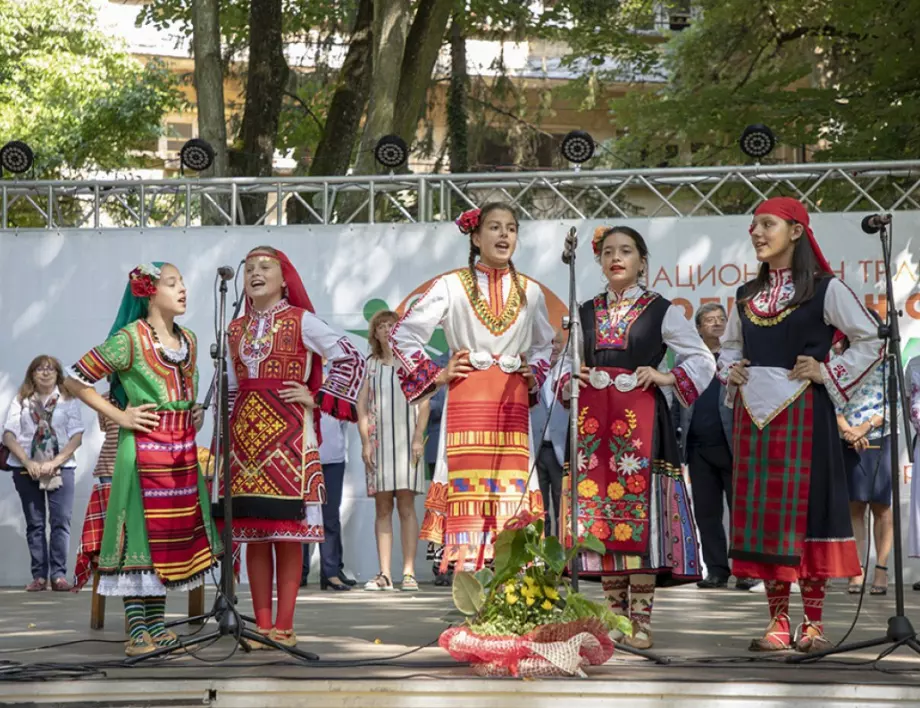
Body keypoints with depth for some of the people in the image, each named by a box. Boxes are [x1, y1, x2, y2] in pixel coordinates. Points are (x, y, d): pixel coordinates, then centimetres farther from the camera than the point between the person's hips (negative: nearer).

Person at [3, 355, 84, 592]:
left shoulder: (69, 400, 6)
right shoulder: (20, 400, 8)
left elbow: (77, 435, -2)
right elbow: (9, 434, 0)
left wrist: (55, 462, -14)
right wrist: (27, 462, -13)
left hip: (60, 468, -1)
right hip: (26, 469, 1)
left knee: (61, 521, -8)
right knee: (35, 524, 2)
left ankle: (58, 574, -7)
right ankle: (39, 576, 3)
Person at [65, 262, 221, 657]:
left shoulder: (189, 340, 13)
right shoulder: (129, 339, -9)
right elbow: (76, 379, -9)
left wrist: (197, 413, 12)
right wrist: (119, 416, -11)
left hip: (182, 451, 7)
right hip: (143, 450, -7)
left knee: (174, 539, 8)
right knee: (141, 537, -6)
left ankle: (157, 627, 16)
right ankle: (137, 633, -2)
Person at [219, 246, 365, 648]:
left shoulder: (301, 321, 2)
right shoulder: (236, 329, 16)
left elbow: (351, 359, -1)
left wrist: (319, 399, -5)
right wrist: (224, 436, 15)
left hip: (288, 432, -4)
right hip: (245, 433, 4)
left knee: (288, 532, -5)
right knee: (253, 533, 2)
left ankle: (284, 626, 0)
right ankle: (262, 625, 8)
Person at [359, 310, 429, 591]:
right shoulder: (371, 364, 13)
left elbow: (424, 401, 2)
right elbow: (362, 404, 9)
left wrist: (419, 438, -9)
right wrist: (365, 441, -2)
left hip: (405, 438, -2)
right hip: (378, 439, 2)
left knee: (406, 505, -7)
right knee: (382, 507, 0)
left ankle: (409, 572, -8)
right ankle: (384, 574, -1)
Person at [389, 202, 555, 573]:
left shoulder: (530, 291, 13)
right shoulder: (452, 285, 4)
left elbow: (545, 344, 29)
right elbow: (401, 335, 5)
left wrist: (534, 373, 11)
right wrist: (435, 375, 1)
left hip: (513, 402, 3)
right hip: (467, 399, -3)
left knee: (512, 489, -3)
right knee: (467, 487, -9)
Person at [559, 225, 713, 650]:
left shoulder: (662, 311, 5)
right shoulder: (585, 312, 15)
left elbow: (704, 361, 4)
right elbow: (566, 361, 24)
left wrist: (666, 377, -9)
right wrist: (569, 378, 3)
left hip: (640, 419, -4)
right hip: (594, 420, 4)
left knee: (639, 513, -9)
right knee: (599, 514, 1)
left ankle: (641, 619, -6)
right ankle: (615, 615, 9)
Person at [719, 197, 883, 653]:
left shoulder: (824, 289, -2)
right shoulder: (746, 296, 14)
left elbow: (870, 341, -2)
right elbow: (729, 346, 28)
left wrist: (828, 373, -9)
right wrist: (730, 372, 8)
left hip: (803, 411, -5)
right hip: (753, 412, 5)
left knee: (803, 507, -5)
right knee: (760, 509, 2)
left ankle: (813, 624, 2)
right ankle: (778, 622, 9)